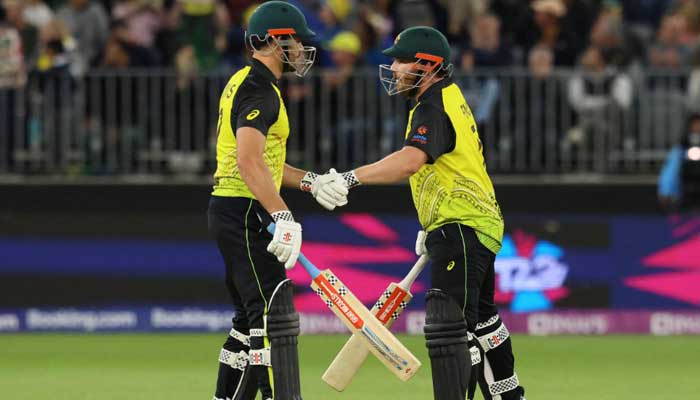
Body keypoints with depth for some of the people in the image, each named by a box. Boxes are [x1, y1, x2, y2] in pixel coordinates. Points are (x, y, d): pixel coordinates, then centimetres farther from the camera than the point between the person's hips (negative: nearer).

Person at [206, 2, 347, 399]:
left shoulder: (243, 83, 18)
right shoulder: (259, 90, -14)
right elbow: (248, 161, -27)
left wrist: (310, 182, 20)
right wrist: (283, 217, -34)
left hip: (230, 214, 11)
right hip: (244, 214, -11)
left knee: (253, 316, 16)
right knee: (274, 314, -14)